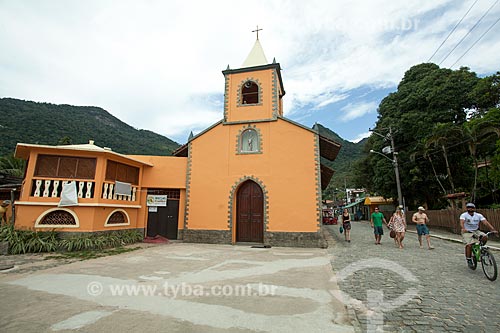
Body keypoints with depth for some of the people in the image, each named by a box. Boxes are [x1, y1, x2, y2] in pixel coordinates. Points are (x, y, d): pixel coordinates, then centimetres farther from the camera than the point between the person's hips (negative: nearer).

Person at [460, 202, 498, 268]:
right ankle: (469, 260, -4)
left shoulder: (479, 215, -3)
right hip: (467, 232, -4)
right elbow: (462, 222, -30)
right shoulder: (464, 215, -14)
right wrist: (463, 229, -50)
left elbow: (486, 222, -13)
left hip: (476, 231, 4)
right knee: (469, 245, -19)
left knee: (485, 237, -24)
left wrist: (493, 230, -28)